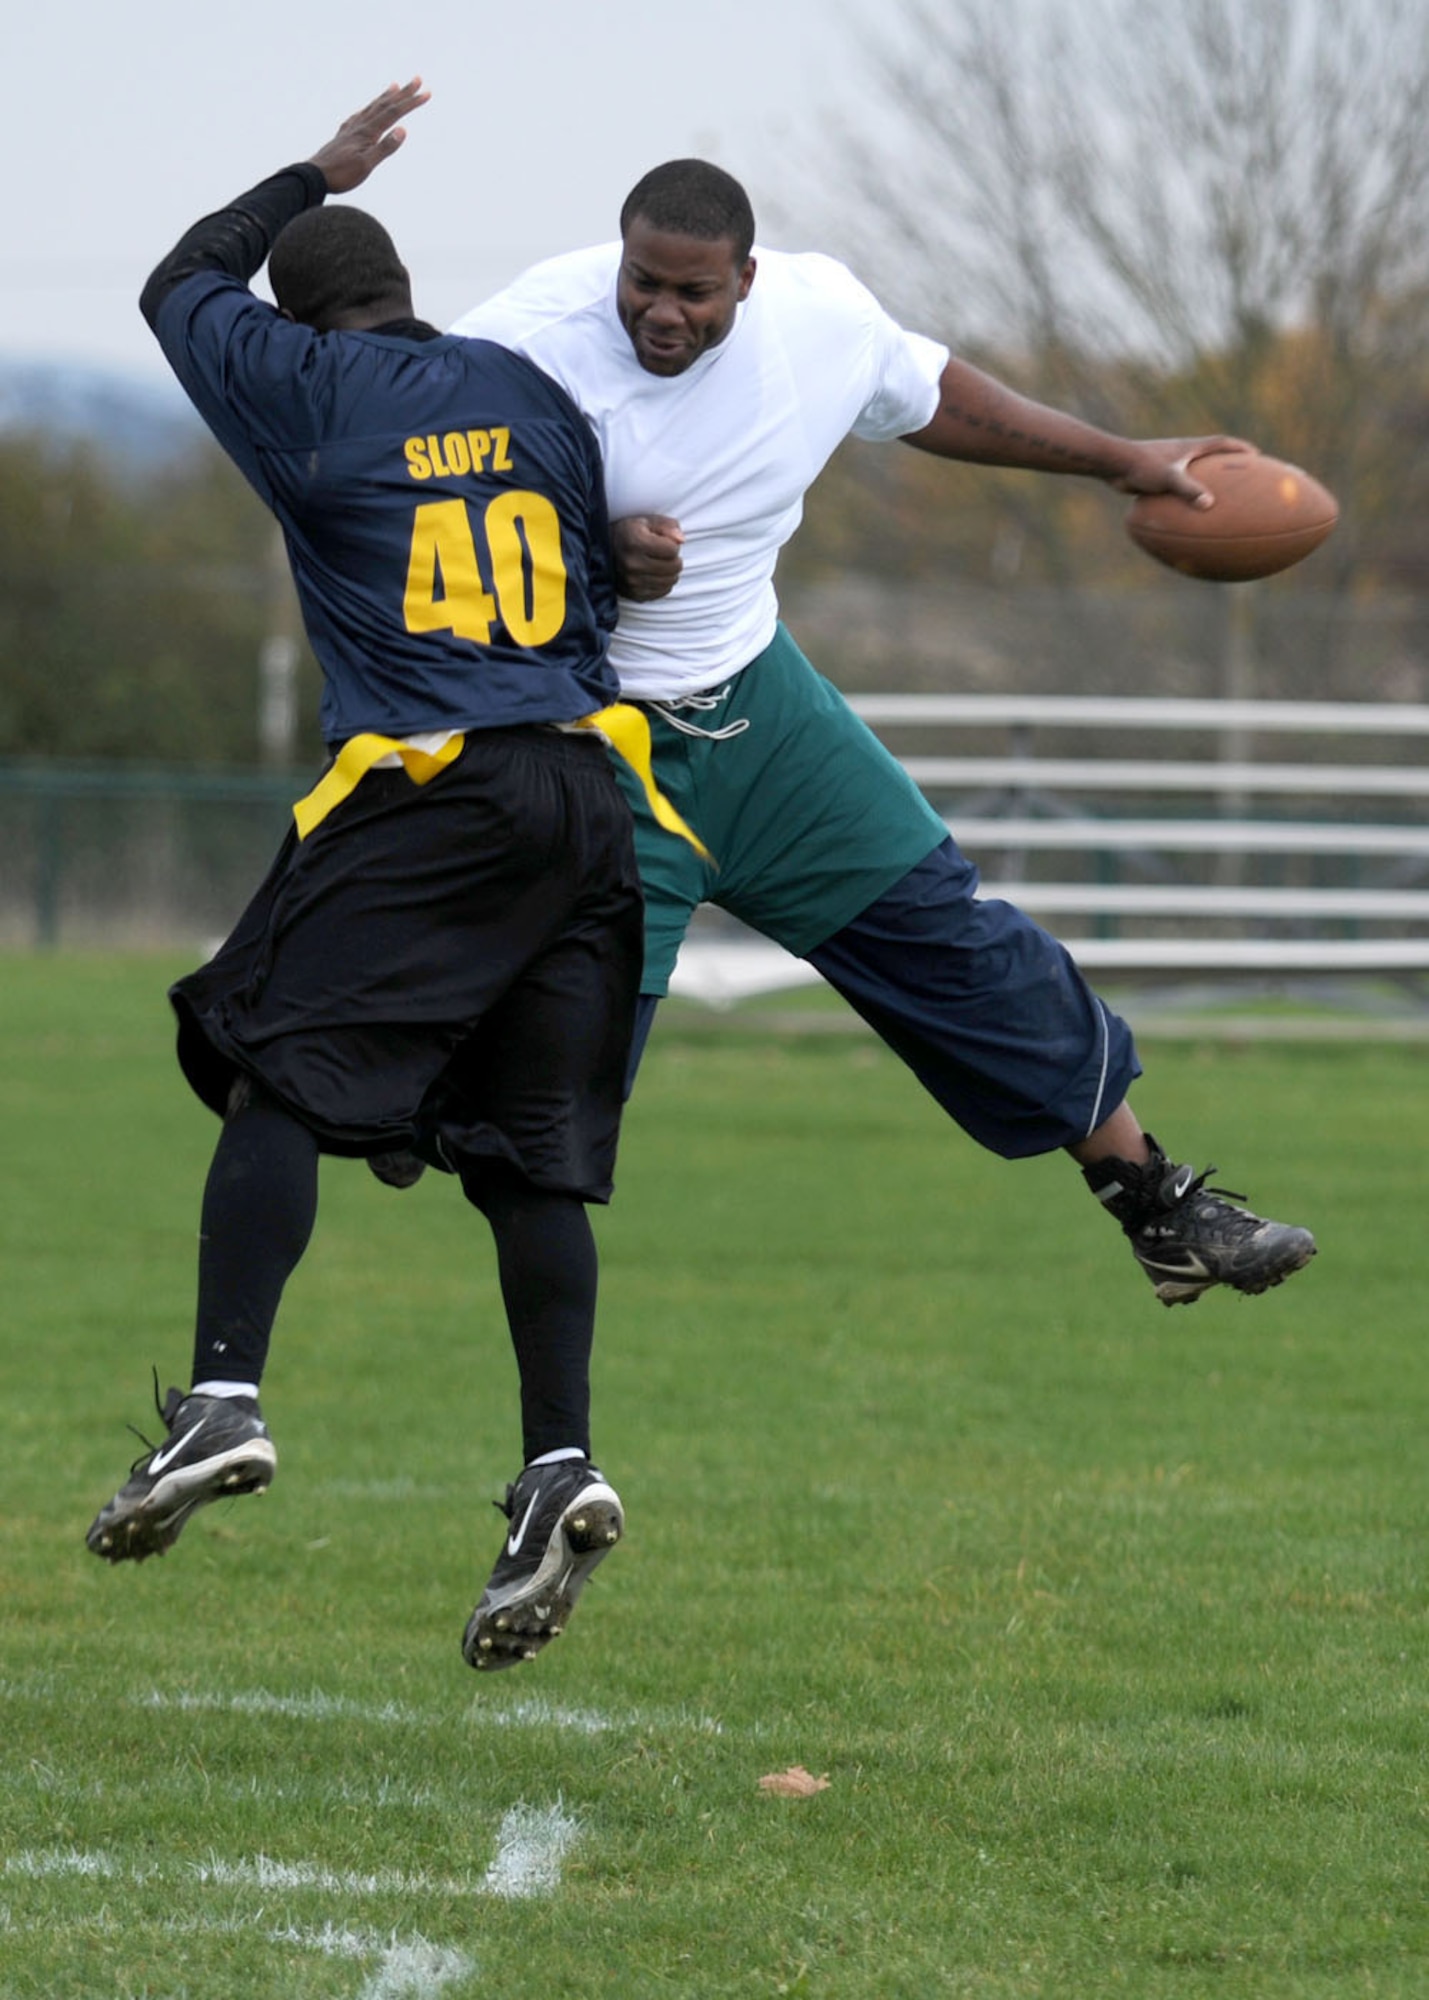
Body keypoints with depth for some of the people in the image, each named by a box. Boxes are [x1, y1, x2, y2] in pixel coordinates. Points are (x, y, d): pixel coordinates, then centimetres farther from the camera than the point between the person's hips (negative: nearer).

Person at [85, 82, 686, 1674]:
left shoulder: (303, 389, 4)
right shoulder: (532, 395, 15)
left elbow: (180, 288, 23)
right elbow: (619, 575, 15)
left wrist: (311, 176, 32)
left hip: (420, 796, -5)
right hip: (584, 797, 5)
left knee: (274, 1075, -2)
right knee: (535, 1148, 4)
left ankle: (224, 1394, -18)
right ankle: (559, 1464, -8)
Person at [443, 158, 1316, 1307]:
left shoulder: (822, 317, -7)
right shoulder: (529, 341, -22)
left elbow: (929, 396, 15)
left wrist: (1119, 461, 22)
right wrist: (598, 558, -31)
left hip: (761, 703, 5)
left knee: (947, 933, 7)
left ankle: (1157, 1205, 19)